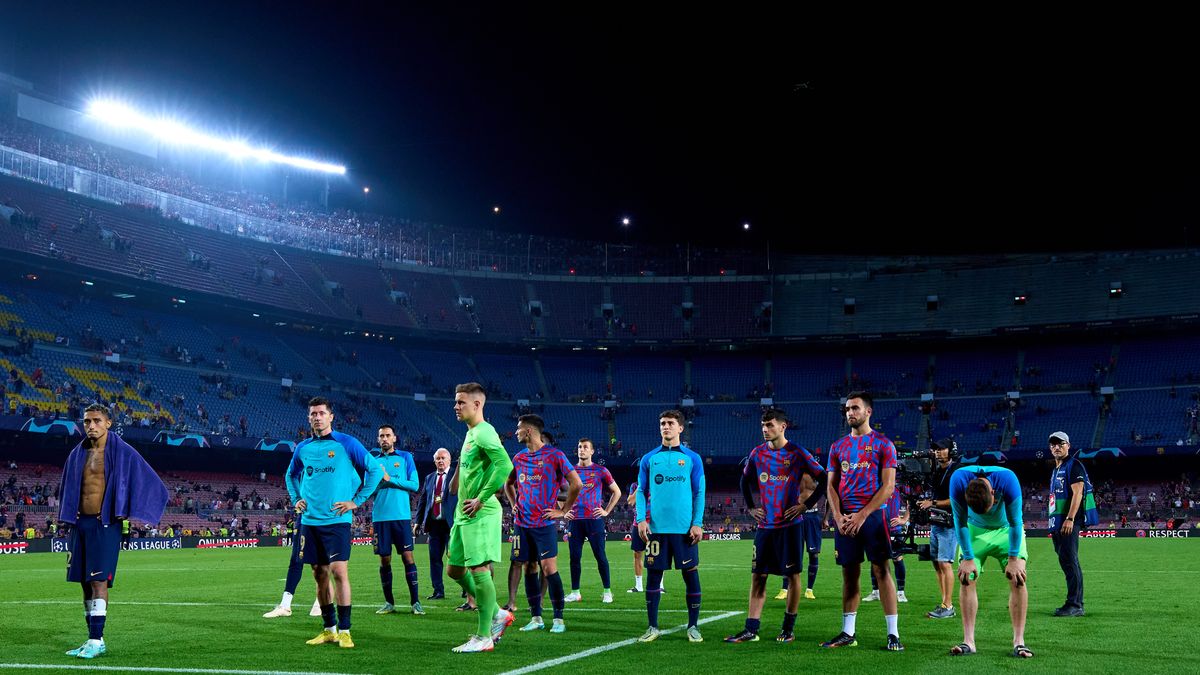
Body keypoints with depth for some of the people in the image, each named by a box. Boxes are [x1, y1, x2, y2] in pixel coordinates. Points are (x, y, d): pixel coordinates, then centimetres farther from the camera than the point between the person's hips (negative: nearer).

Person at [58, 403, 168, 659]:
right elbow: (66, 488, 28)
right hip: (79, 523, 6)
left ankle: (97, 641, -11)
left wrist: (127, 513, -7)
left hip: (105, 525, -6)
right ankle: (92, 640, 15)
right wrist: (69, 517, 15)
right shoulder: (77, 454, 12)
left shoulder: (123, 452, -5)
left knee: (99, 581, -12)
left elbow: (153, 485, -5)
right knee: (86, 583, 8)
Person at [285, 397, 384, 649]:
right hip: (309, 521, 5)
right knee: (319, 575, 8)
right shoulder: (303, 448, 10)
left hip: (336, 519, -5)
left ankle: (344, 630, -5)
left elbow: (375, 470, -3)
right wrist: (296, 499, 14)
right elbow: (291, 474, 29)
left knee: (339, 572, -11)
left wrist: (356, 500, -6)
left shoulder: (346, 443, -5)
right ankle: (329, 629, 18)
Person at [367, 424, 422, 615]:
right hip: (380, 516, 2)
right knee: (384, 559, 3)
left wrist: (390, 479, -10)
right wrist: (377, 479, -10)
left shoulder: (405, 457, 6)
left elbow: (414, 484, -2)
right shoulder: (373, 460, 12)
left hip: (401, 515, -2)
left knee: (407, 556, -6)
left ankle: (415, 601, -3)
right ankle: (389, 603, 11)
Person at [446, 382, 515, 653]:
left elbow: (504, 466, -26)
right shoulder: (470, 434, 18)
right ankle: (498, 614, 24)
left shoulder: (483, 432, -13)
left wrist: (481, 499, -21)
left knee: (479, 570, -7)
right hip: (464, 514, 10)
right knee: (456, 570, 13)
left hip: (480, 514, -10)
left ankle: (483, 637, 0)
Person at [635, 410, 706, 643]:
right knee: (653, 575, 3)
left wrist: (697, 523, -6)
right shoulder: (649, 459, 8)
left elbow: (699, 493, 3)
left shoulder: (692, 459, 4)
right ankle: (652, 627, 12)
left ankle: (693, 626, 12)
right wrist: (641, 519, -4)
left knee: (690, 574, 2)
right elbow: (641, 491, 9)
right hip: (656, 528, 1)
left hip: (685, 528, -1)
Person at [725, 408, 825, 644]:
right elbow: (745, 481, 23)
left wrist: (806, 504, -8)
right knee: (757, 576, 4)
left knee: (793, 574, 2)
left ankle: (789, 629, 13)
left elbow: (823, 479, -3)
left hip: (789, 525, -4)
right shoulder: (757, 453, 8)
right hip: (764, 525, 4)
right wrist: (750, 507, 12)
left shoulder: (798, 454, -6)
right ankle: (751, 630, 6)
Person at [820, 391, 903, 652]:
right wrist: (838, 517, -3)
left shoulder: (882, 444, 0)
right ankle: (848, 633, 15)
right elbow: (831, 486, 13)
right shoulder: (838, 447, 14)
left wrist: (862, 515, -13)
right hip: (844, 518, 4)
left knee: (881, 571, -5)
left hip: (872, 515, -4)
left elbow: (888, 486, -6)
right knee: (849, 574, 8)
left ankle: (893, 633, -2)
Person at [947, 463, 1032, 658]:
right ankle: (968, 641, -7)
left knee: (1018, 578, -16)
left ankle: (1019, 641, -11)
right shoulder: (958, 480, -32)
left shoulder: (1007, 480, -36)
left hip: (1006, 530, -1)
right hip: (975, 530, 1)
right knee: (966, 578, -11)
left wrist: (1013, 559, -19)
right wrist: (968, 559, -17)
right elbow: (960, 522, -18)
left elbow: (1015, 523, -22)